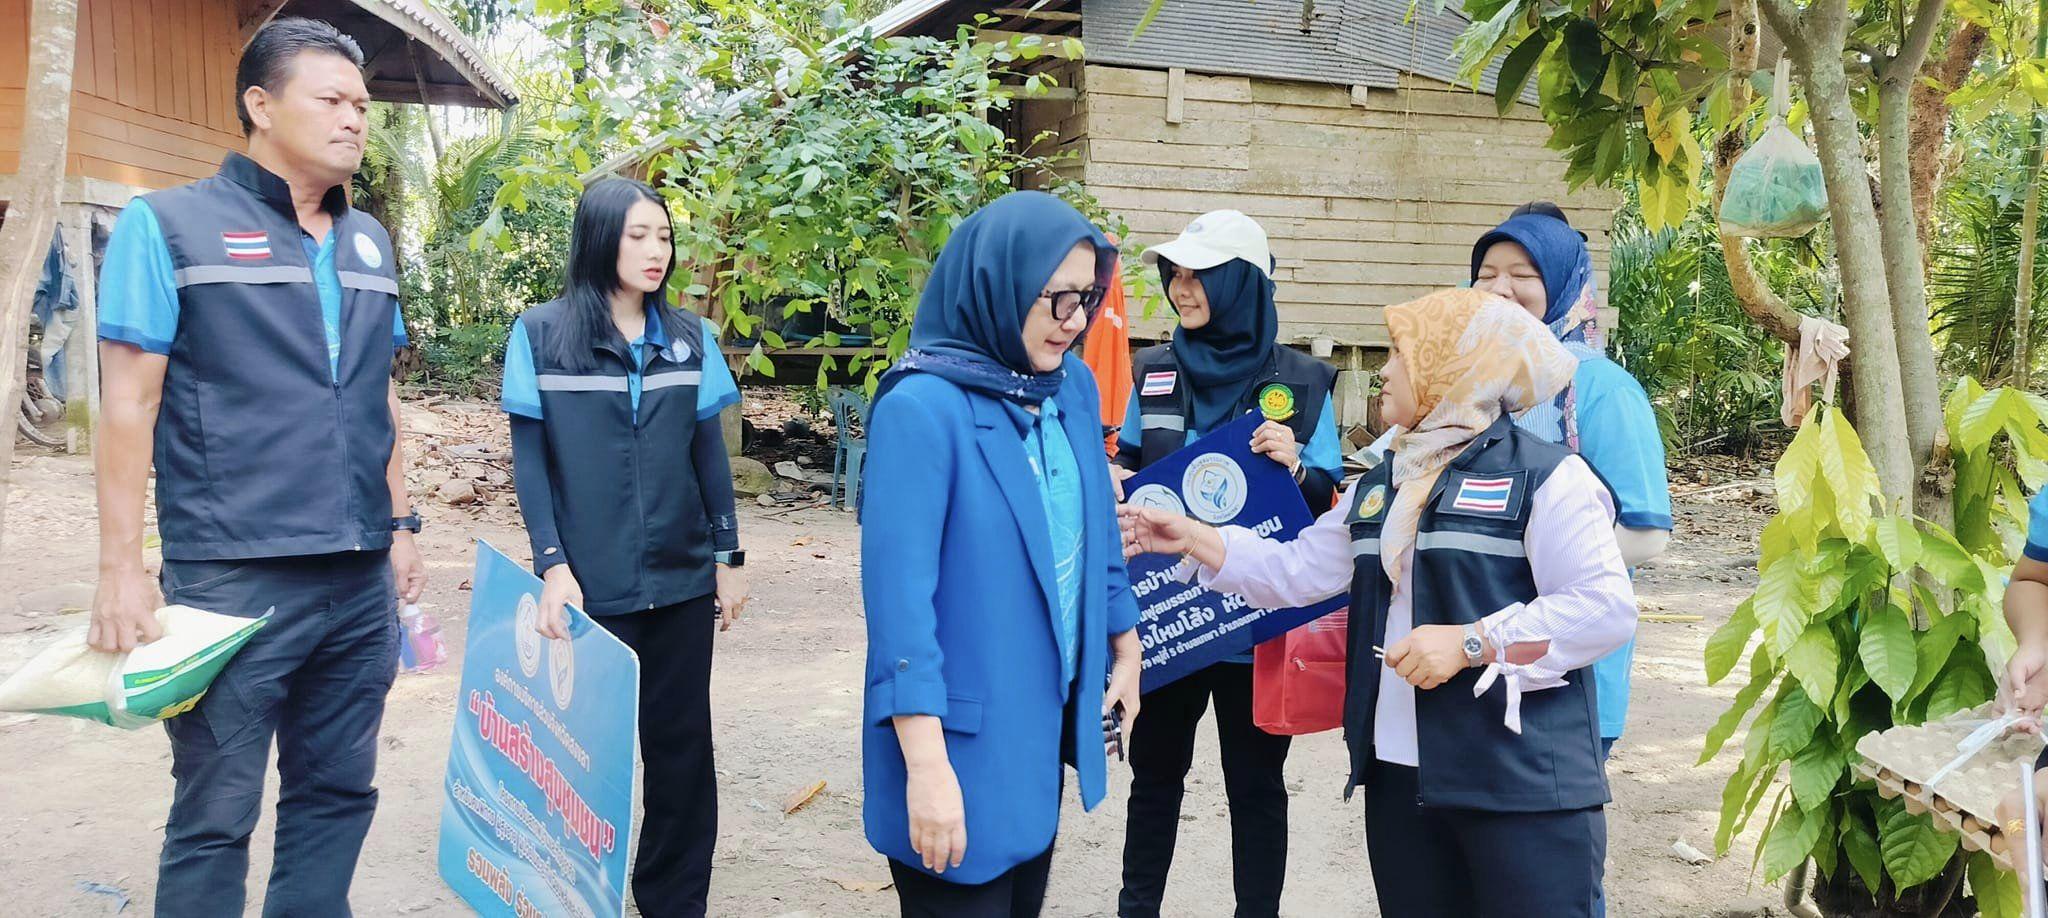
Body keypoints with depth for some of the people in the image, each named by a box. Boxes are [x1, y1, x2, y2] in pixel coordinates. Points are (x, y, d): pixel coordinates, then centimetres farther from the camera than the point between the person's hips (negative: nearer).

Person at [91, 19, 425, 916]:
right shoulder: (169, 226, -4)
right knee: (215, 814, 4)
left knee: (336, 796, 12)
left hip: (361, 580, 5)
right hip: (233, 579, -5)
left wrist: (401, 524, 16)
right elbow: (128, 406, -6)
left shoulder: (370, 242, 12)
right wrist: (121, 569, -10)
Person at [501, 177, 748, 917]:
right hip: (590, 583, -3)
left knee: (681, 741, 9)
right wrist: (552, 565, -12)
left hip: (682, 579, 3)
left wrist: (728, 557, 7)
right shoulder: (541, 334, -3)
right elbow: (530, 461, -4)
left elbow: (709, 455, 9)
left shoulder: (690, 338, 6)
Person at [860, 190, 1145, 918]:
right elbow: (898, 589, -23)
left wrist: (1123, 643, 20)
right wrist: (927, 764, -25)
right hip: (964, 735, -7)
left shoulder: (1072, 387, 2)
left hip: (1047, 718, 7)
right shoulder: (923, 408, -20)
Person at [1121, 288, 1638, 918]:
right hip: (1400, 774, 7)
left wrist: (1470, 642, -20)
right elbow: (1295, 572, 16)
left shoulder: (1546, 475, -7)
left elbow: (1606, 608, -15)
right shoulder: (1380, 487, 16)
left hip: (1524, 784, -6)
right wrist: (1191, 538, 8)